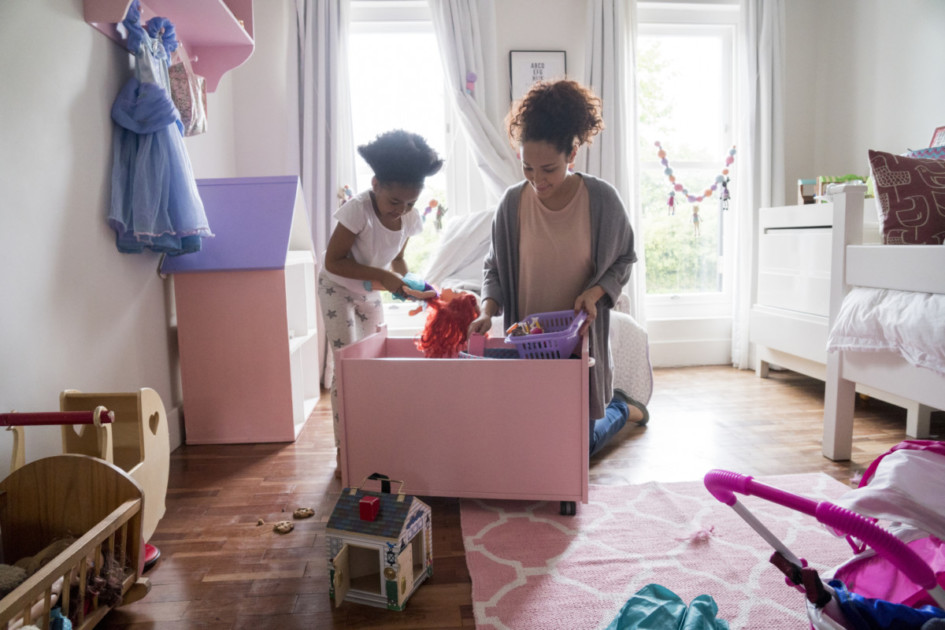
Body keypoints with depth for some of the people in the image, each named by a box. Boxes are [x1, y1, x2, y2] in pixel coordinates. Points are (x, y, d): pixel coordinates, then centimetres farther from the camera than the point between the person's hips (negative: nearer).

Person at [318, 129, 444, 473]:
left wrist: (404, 279, -17)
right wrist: (381, 276, -32)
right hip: (338, 289, -6)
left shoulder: (409, 218, -11)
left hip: (371, 292, 6)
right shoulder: (358, 209, -29)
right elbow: (333, 261, -26)